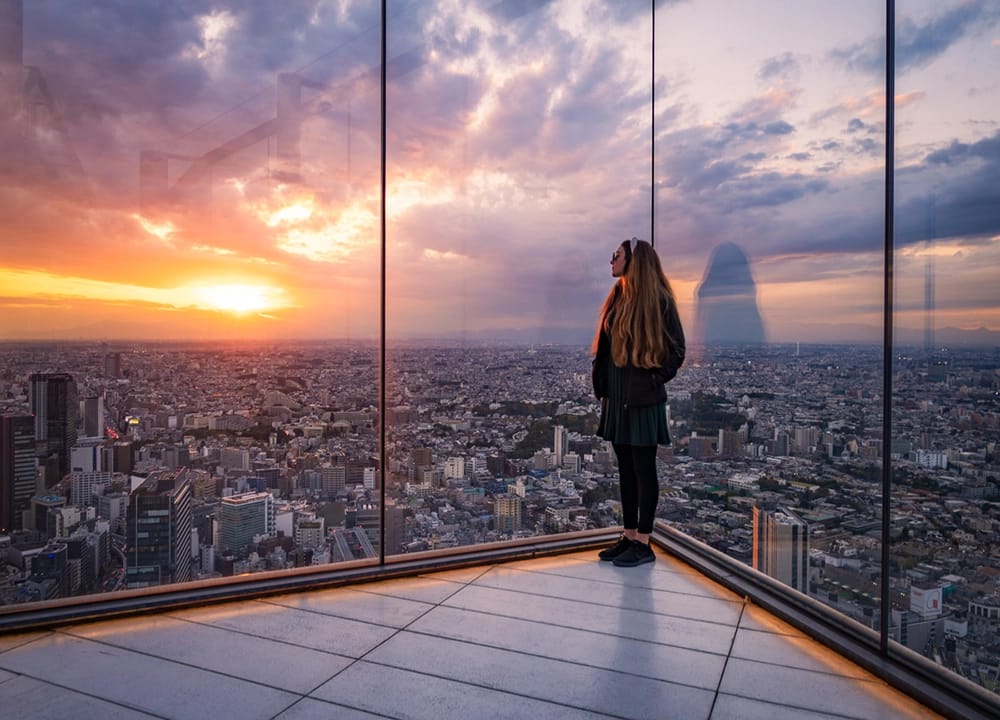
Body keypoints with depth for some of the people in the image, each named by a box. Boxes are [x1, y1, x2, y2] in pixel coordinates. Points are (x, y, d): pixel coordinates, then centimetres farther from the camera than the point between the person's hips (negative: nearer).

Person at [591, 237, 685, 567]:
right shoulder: (617, 298, 10)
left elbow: (676, 350, -9)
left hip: (642, 399, -7)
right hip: (617, 398, 7)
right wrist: (604, 388, 8)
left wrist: (652, 381, -11)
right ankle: (628, 536, 24)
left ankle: (643, 544, 12)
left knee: (643, 470, 2)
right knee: (625, 469, 13)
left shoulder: (657, 300, -11)